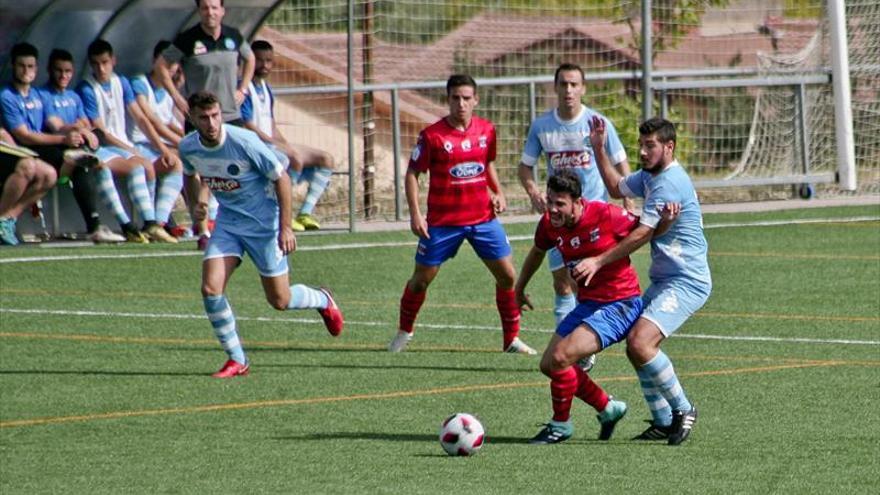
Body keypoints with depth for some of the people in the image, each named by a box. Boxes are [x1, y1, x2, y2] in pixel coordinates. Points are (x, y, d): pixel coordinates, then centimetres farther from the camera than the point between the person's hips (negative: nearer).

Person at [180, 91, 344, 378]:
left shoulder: (244, 142, -24)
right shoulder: (188, 147, -9)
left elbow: (281, 178, -15)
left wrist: (285, 227, -16)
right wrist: (199, 199, -1)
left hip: (263, 222, -4)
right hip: (228, 222, 4)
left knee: (280, 301, 2)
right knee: (210, 288, -14)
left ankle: (322, 301, 38)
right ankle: (237, 361, 0)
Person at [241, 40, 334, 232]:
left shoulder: (266, 88, 17)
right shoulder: (245, 88, -11)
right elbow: (247, 127, -18)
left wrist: (286, 144, 2)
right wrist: (277, 144, -18)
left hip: (271, 143, 10)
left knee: (325, 159, 4)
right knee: (295, 158, -34)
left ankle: (304, 214, -3)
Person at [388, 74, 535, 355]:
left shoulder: (486, 130, 2)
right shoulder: (432, 135, -11)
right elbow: (412, 174, -5)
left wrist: (498, 193, 5)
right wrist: (415, 214, -12)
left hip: (483, 218, 3)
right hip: (442, 222, -3)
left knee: (507, 275, -2)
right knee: (422, 278, 5)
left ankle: (512, 339, 11)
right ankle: (404, 334, 27)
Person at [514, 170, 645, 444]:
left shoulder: (606, 215, -20)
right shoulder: (549, 224, -2)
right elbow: (538, 251, 21)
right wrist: (519, 289, 32)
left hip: (619, 304, -8)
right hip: (587, 304, 8)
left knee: (560, 358, -20)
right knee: (548, 365, 5)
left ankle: (561, 424, 1)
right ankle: (608, 409, 22)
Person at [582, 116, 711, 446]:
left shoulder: (670, 182, -18)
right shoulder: (650, 176, 14)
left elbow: (642, 234, -21)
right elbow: (616, 188, 33)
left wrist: (599, 261, -20)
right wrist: (598, 149, 23)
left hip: (686, 282, -10)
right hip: (663, 280, 10)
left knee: (640, 343, -23)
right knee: (636, 347, 9)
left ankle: (682, 410, -8)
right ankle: (663, 422, 18)